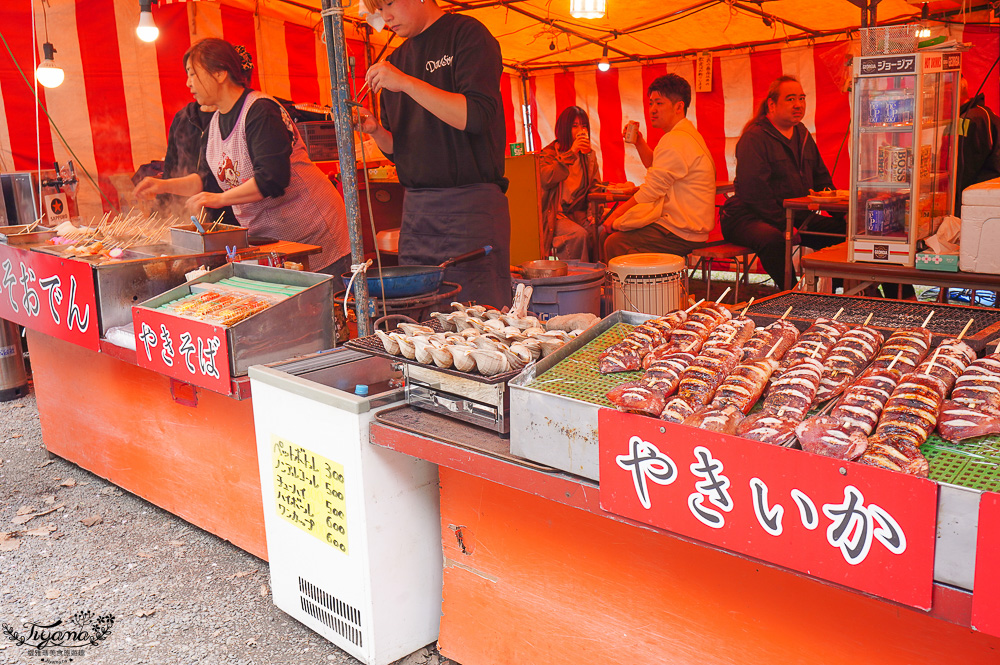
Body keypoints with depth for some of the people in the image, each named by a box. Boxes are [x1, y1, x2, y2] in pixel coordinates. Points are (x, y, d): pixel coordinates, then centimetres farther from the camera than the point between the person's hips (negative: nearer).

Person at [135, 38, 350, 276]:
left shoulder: (260, 111, -16)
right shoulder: (216, 122, 12)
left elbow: (272, 178, -26)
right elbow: (209, 179, 19)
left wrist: (220, 199, -26)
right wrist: (165, 185, 6)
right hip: (267, 239, 8)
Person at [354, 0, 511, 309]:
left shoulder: (466, 34, -1)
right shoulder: (396, 60, 18)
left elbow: (477, 116, -15)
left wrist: (407, 83, -16)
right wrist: (375, 130, 0)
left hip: (470, 204, -6)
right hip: (415, 208, 6)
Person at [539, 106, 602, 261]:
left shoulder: (589, 154, 17)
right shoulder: (549, 153, 1)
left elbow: (595, 186, 17)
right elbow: (546, 180, -20)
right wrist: (571, 153, -19)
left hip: (581, 213, 5)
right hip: (556, 214, -4)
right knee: (578, 234, -33)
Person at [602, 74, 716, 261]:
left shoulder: (675, 141, -19)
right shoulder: (687, 134, 17)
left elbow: (650, 191, -18)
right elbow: (654, 165, 33)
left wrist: (615, 216, -8)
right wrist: (639, 142, 16)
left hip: (681, 235, -11)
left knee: (614, 243, -21)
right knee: (607, 234, 11)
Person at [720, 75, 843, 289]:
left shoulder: (803, 135, 17)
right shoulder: (754, 138, -12)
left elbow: (822, 179, 26)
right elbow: (754, 192, -21)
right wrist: (784, 225, -25)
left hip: (795, 217, 8)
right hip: (750, 218, -8)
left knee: (842, 229, -6)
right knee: (772, 238, -40)